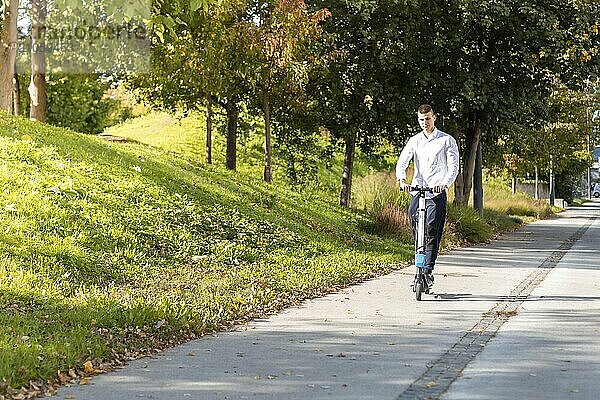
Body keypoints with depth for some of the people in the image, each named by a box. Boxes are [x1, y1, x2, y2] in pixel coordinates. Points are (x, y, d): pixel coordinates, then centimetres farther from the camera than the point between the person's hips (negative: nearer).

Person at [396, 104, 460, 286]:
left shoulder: (447, 140, 3)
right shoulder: (414, 141, 13)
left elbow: (453, 166, -5)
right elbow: (402, 162, 3)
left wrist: (444, 183, -24)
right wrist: (402, 179, -18)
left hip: (437, 194, -4)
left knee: (432, 233, -9)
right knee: (417, 231, 1)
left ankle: (428, 270, -9)